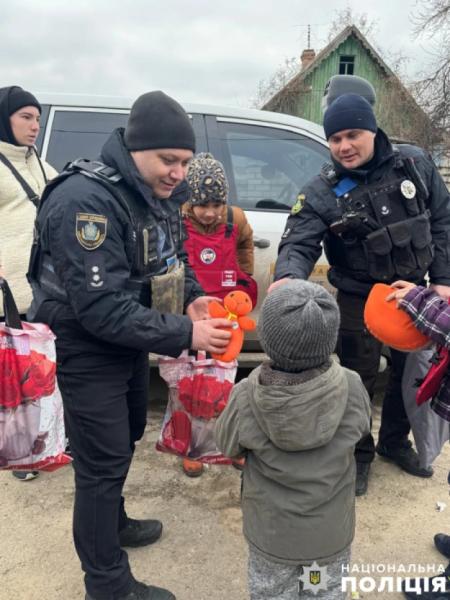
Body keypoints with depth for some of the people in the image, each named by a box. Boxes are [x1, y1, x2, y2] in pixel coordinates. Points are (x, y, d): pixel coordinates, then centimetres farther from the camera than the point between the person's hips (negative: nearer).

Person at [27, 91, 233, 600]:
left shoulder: (158, 193, -1)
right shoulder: (85, 200, -28)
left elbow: (170, 258, 14)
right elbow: (100, 308, -32)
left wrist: (191, 297, -5)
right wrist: (184, 334, -31)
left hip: (130, 341, 9)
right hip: (87, 349, -9)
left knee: (127, 437, 24)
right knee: (102, 462, 1)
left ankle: (113, 522, 49)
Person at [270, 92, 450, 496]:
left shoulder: (414, 165, -6)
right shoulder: (322, 193, -14)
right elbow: (299, 243, -22)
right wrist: (288, 277, -45)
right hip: (359, 300, -3)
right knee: (358, 380, 7)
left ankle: (395, 441, 43)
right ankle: (359, 454, 31)